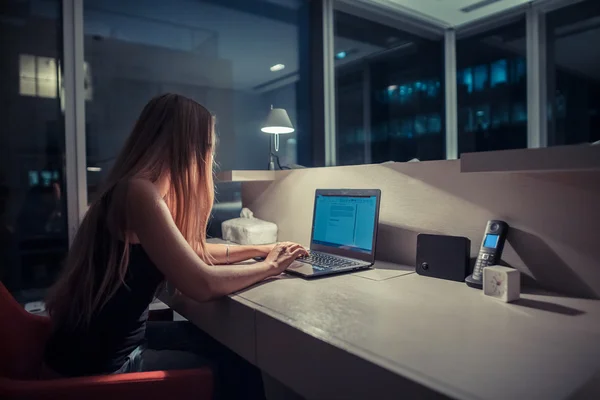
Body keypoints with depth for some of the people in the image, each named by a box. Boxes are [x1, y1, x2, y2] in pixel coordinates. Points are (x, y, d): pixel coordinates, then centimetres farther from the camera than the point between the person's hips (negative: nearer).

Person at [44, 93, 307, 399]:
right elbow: (203, 284, -28)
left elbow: (191, 251, 15)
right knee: (238, 368, 3)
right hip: (100, 362, -9)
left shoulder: (146, 188, 7)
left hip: (109, 339, 9)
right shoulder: (139, 191, -25)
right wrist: (269, 266, -12)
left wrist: (261, 249, 14)